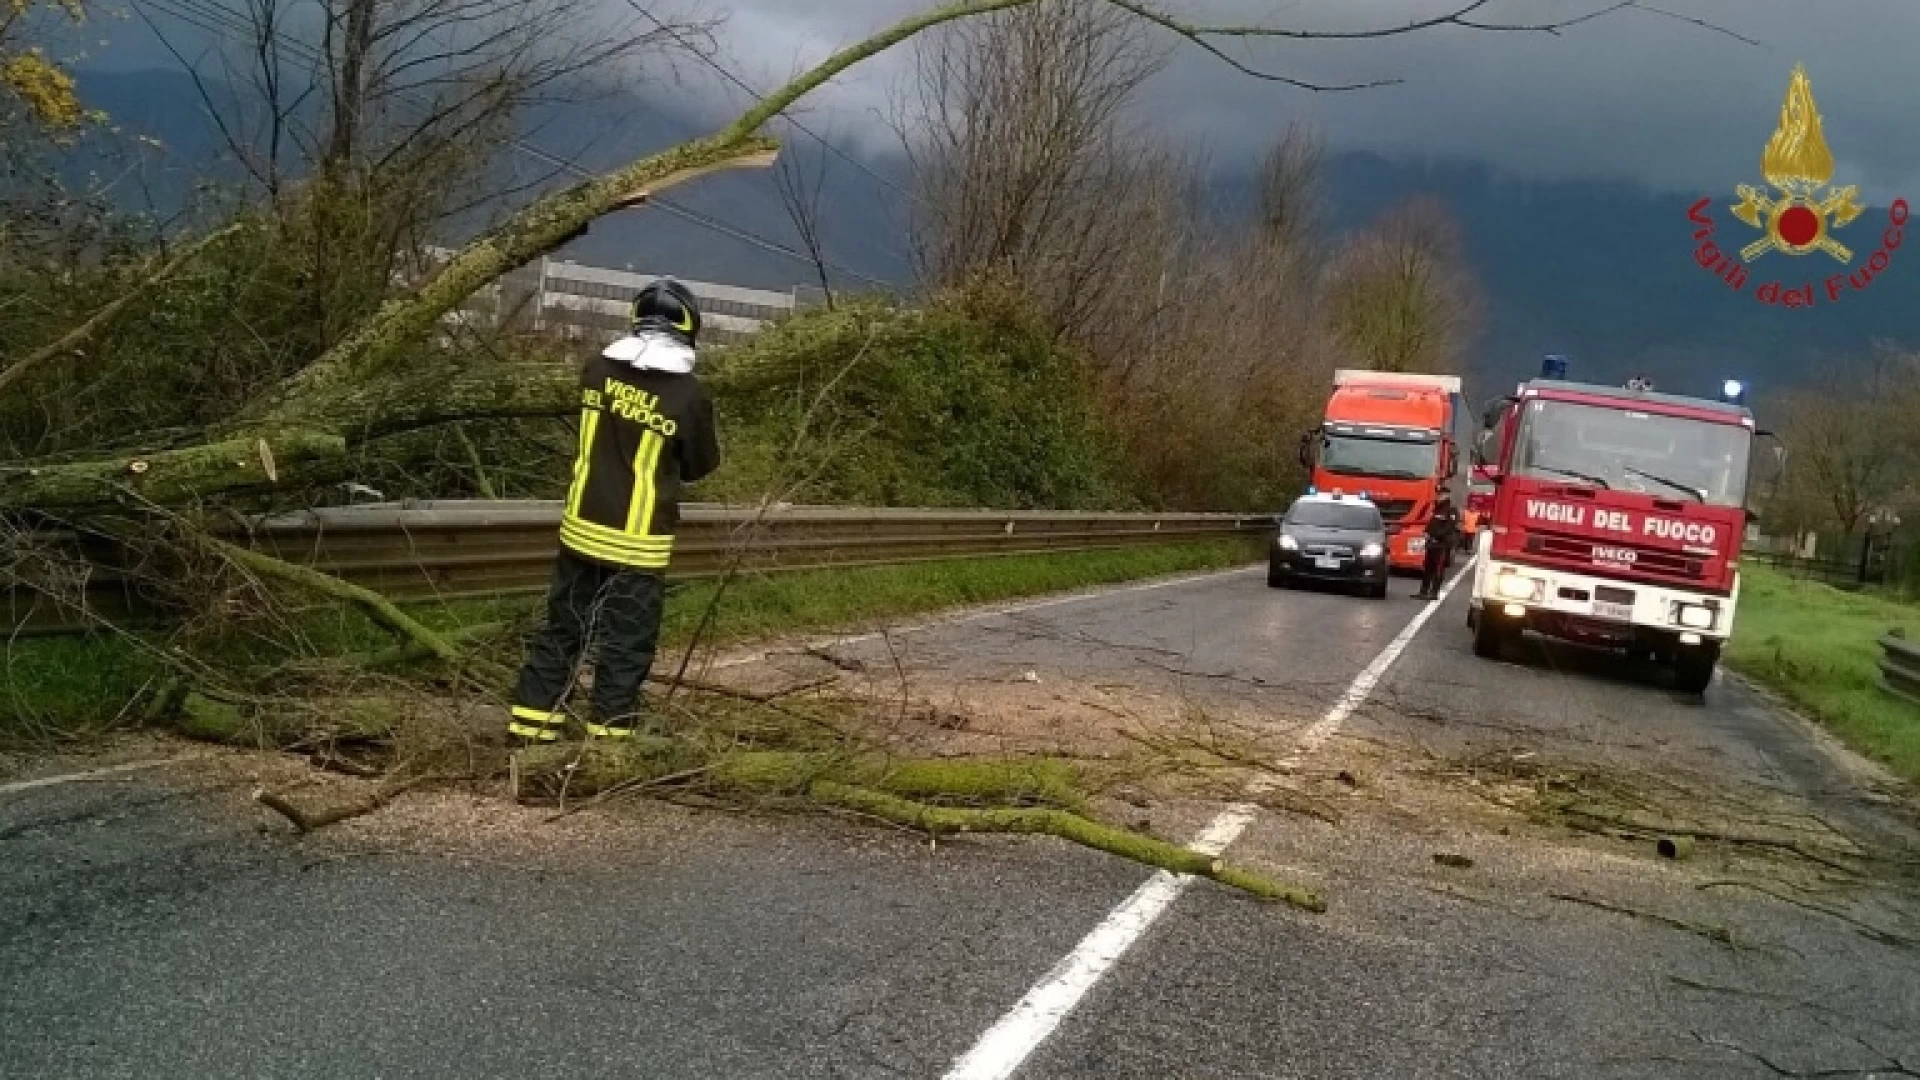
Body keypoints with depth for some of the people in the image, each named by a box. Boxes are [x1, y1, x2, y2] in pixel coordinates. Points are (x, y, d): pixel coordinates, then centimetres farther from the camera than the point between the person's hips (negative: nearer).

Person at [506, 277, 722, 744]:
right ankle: (608, 734, 11)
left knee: (563, 626, 16)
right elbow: (703, 464, 2)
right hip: (638, 541, -4)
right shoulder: (689, 394, -14)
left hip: (583, 527, 4)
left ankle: (531, 722, 21)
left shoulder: (597, 369, -2)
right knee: (627, 643, 6)